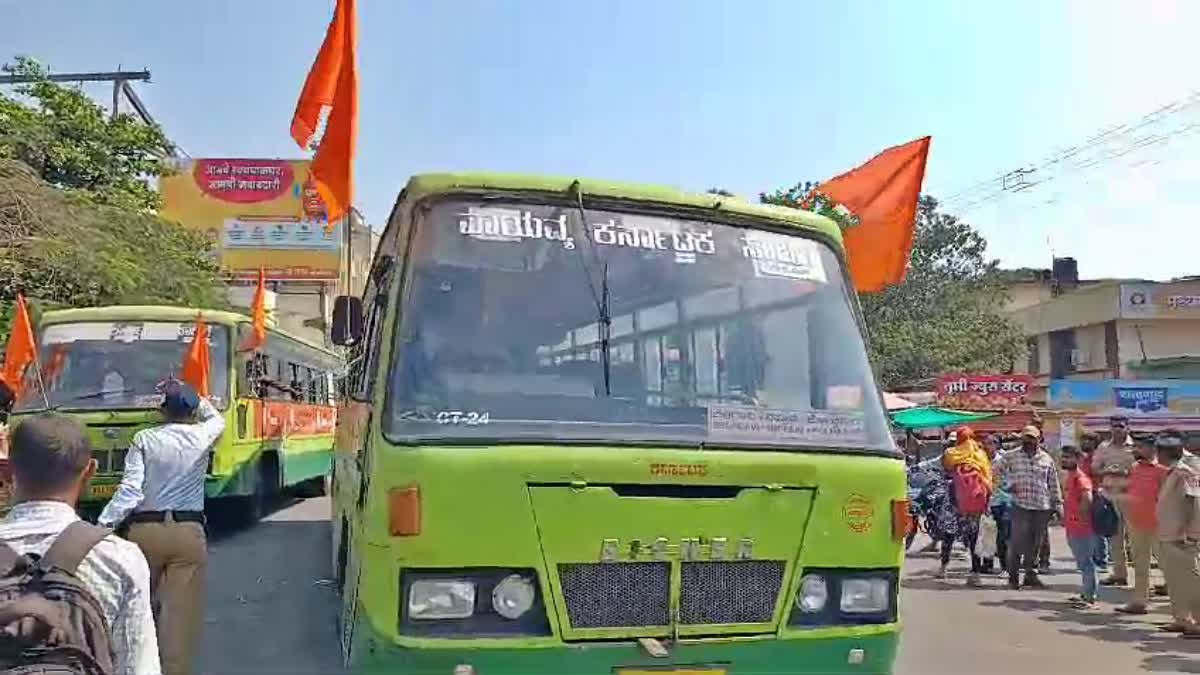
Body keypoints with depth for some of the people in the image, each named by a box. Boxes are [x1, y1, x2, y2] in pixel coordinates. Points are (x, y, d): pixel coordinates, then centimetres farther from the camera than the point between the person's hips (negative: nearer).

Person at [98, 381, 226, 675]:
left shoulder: (144, 439, 0)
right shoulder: (202, 436, 3)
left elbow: (130, 489, -9)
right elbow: (217, 419, 28)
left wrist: (103, 524, -9)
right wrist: (189, 395, 37)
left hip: (144, 530, 1)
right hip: (189, 532, -1)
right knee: (182, 612, 0)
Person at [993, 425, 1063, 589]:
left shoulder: (1047, 459, 10)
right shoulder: (1011, 456, 3)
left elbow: (1054, 484, 14)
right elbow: (995, 470, 11)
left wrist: (1058, 504, 10)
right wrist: (1008, 484, 0)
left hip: (1042, 507, 3)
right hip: (1021, 505, -3)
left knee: (1035, 543, 8)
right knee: (1018, 541, -7)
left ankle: (1031, 575, 18)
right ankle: (1013, 576, 3)